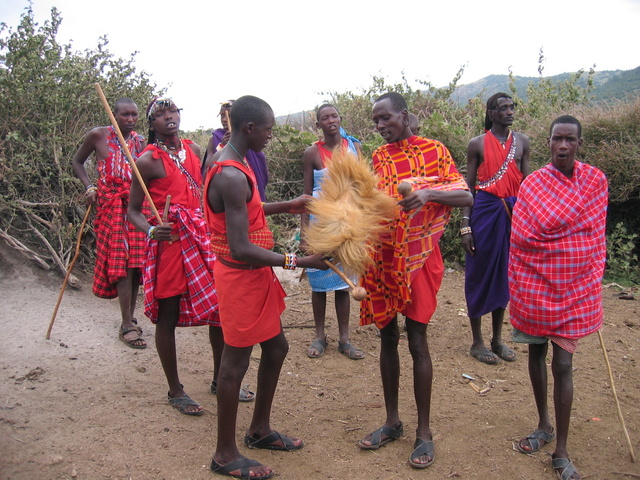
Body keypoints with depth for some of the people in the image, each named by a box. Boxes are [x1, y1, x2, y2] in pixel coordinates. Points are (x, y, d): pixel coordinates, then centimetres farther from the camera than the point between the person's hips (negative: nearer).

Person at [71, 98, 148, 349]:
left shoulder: (140, 141, 9)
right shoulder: (98, 136, -1)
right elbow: (77, 161, 9)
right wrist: (89, 187, -3)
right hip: (110, 204, -4)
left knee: (136, 262, 5)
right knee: (122, 262, -9)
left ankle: (130, 318, 19)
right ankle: (127, 325, -6)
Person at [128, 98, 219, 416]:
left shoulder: (193, 149, 10)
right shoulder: (148, 160, -7)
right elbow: (133, 211, -6)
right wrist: (151, 230, -23)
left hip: (202, 236, 6)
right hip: (169, 240, -6)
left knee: (220, 308, 10)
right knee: (168, 316, 4)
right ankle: (175, 391, 19)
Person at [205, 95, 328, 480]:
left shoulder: (234, 165, 8)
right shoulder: (232, 176, -24)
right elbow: (241, 250, -29)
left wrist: (287, 206, 14)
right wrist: (299, 261, -27)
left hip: (256, 275, 10)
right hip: (241, 277, -10)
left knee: (276, 347, 19)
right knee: (236, 361, 2)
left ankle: (260, 430, 36)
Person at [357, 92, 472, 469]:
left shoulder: (434, 151, -5)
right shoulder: (379, 157, 11)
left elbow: (467, 198, -8)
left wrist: (429, 192, -24)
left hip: (418, 258, -5)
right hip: (382, 258, 5)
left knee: (417, 340, -1)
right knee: (388, 337, 11)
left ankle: (424, 431, 13)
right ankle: (392, 421, 25)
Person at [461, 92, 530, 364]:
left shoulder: (521, 142, 9)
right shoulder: (478, 144, 0)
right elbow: (468, 186, 0)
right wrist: (465, 225, -7)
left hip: (513, 211, 4)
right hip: (485, 210, -3)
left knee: (505, 273, 10)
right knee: (480, 273, 2)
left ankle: (497, 339, 24)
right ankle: (477, 342, 14)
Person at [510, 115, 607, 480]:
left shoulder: (597, 181, 0)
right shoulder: (533, 184, -7)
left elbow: (597, 235, 8)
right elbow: (520, 239, -6)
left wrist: (594, 281, 8)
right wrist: (518, 289, -6)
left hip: (577, 287, 0)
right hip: (537, 285, 0)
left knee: (563, 364, -1)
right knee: (537, 353, 14)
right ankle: (544, 425, 34)